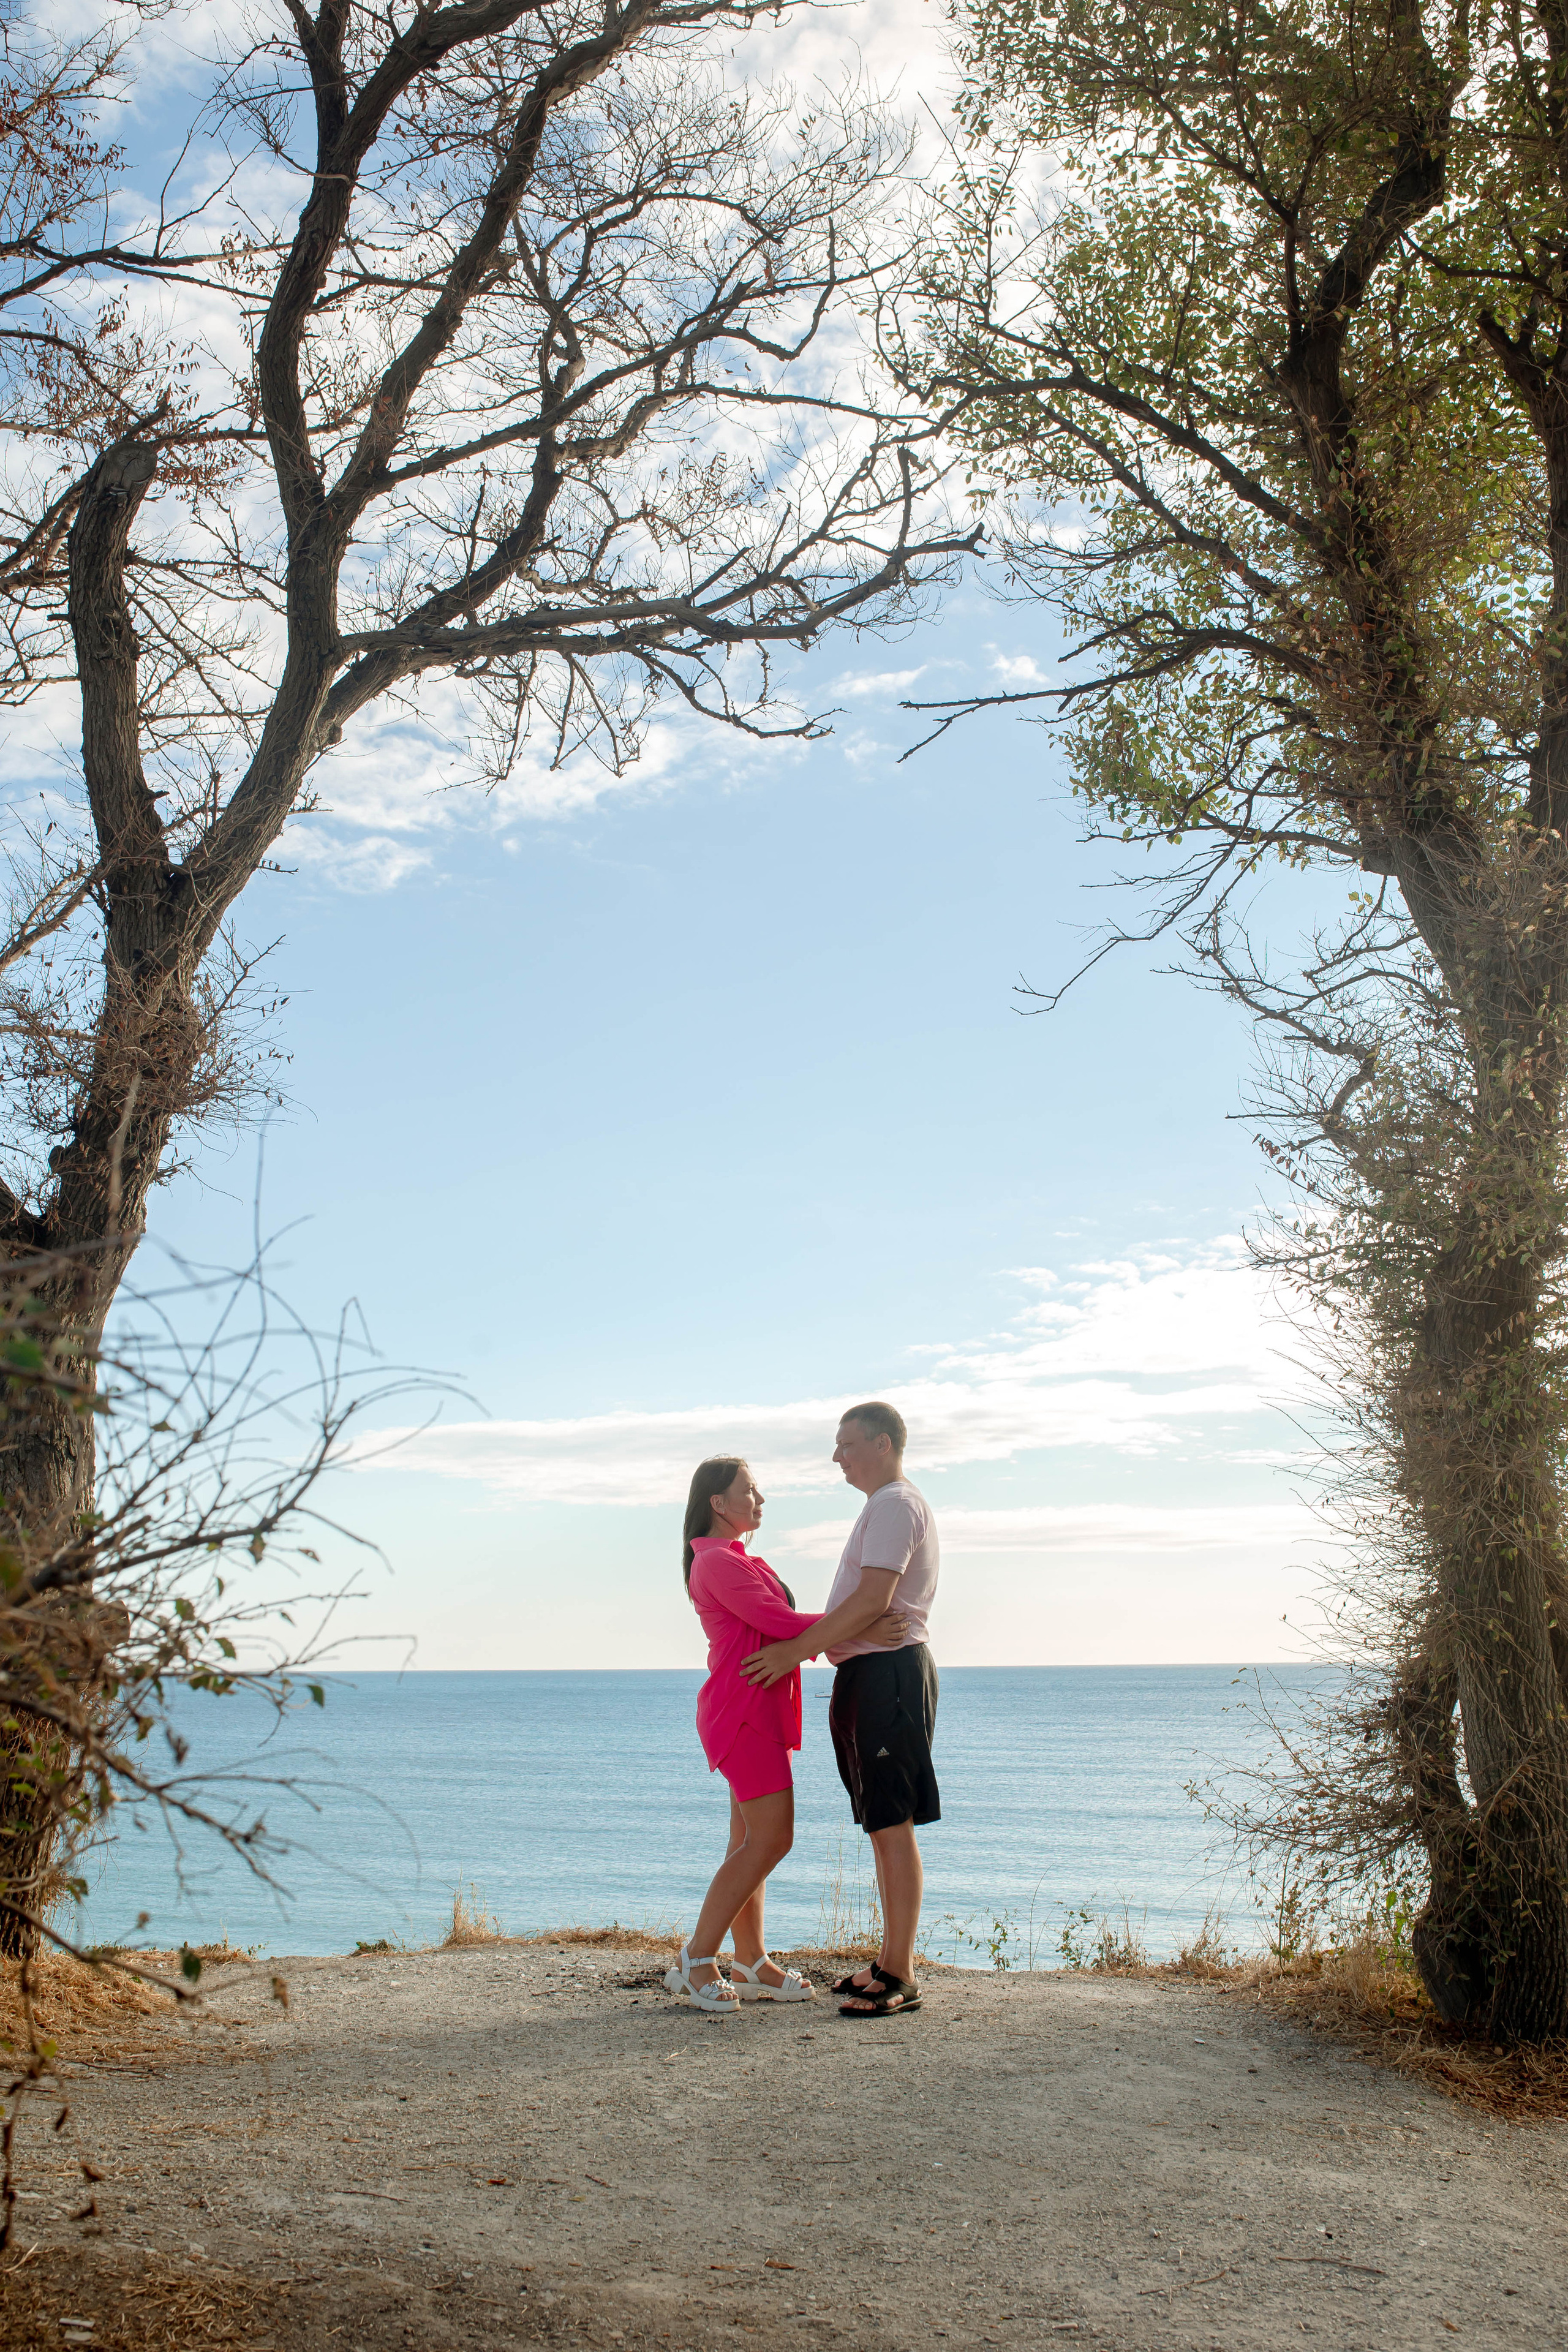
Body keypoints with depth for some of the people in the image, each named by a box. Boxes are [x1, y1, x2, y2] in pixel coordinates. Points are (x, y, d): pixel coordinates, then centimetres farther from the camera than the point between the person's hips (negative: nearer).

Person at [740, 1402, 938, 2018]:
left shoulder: (897, 1505, -10)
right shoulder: (886, 1508, 23)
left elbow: (873, 1601, -21)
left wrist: (795, 1650, -18)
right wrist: (799, 1647, 22)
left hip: (887, 1671, -11)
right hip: (871, 1674, 11)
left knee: (893, 1824, -10)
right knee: (884, 1825, 12)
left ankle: (899, 1978, -9)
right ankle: (892, 1962, 18)